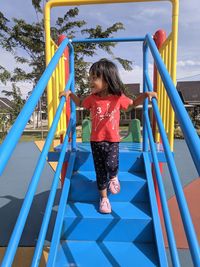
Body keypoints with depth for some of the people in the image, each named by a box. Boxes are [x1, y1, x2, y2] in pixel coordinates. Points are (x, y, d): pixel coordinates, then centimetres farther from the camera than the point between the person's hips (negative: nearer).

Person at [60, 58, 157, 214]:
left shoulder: (118, 98, -7)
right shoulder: (92, 98, -2)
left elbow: (133, 104, 10)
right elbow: (80, 103, 19)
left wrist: (146, 95, -4)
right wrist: (70, 94, 6)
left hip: (113, 140, -2)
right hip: (96, 140, 2)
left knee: (111, 165, -19)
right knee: (100, 171, 7)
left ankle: (113, 177, 21)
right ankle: (104, 198, 27)